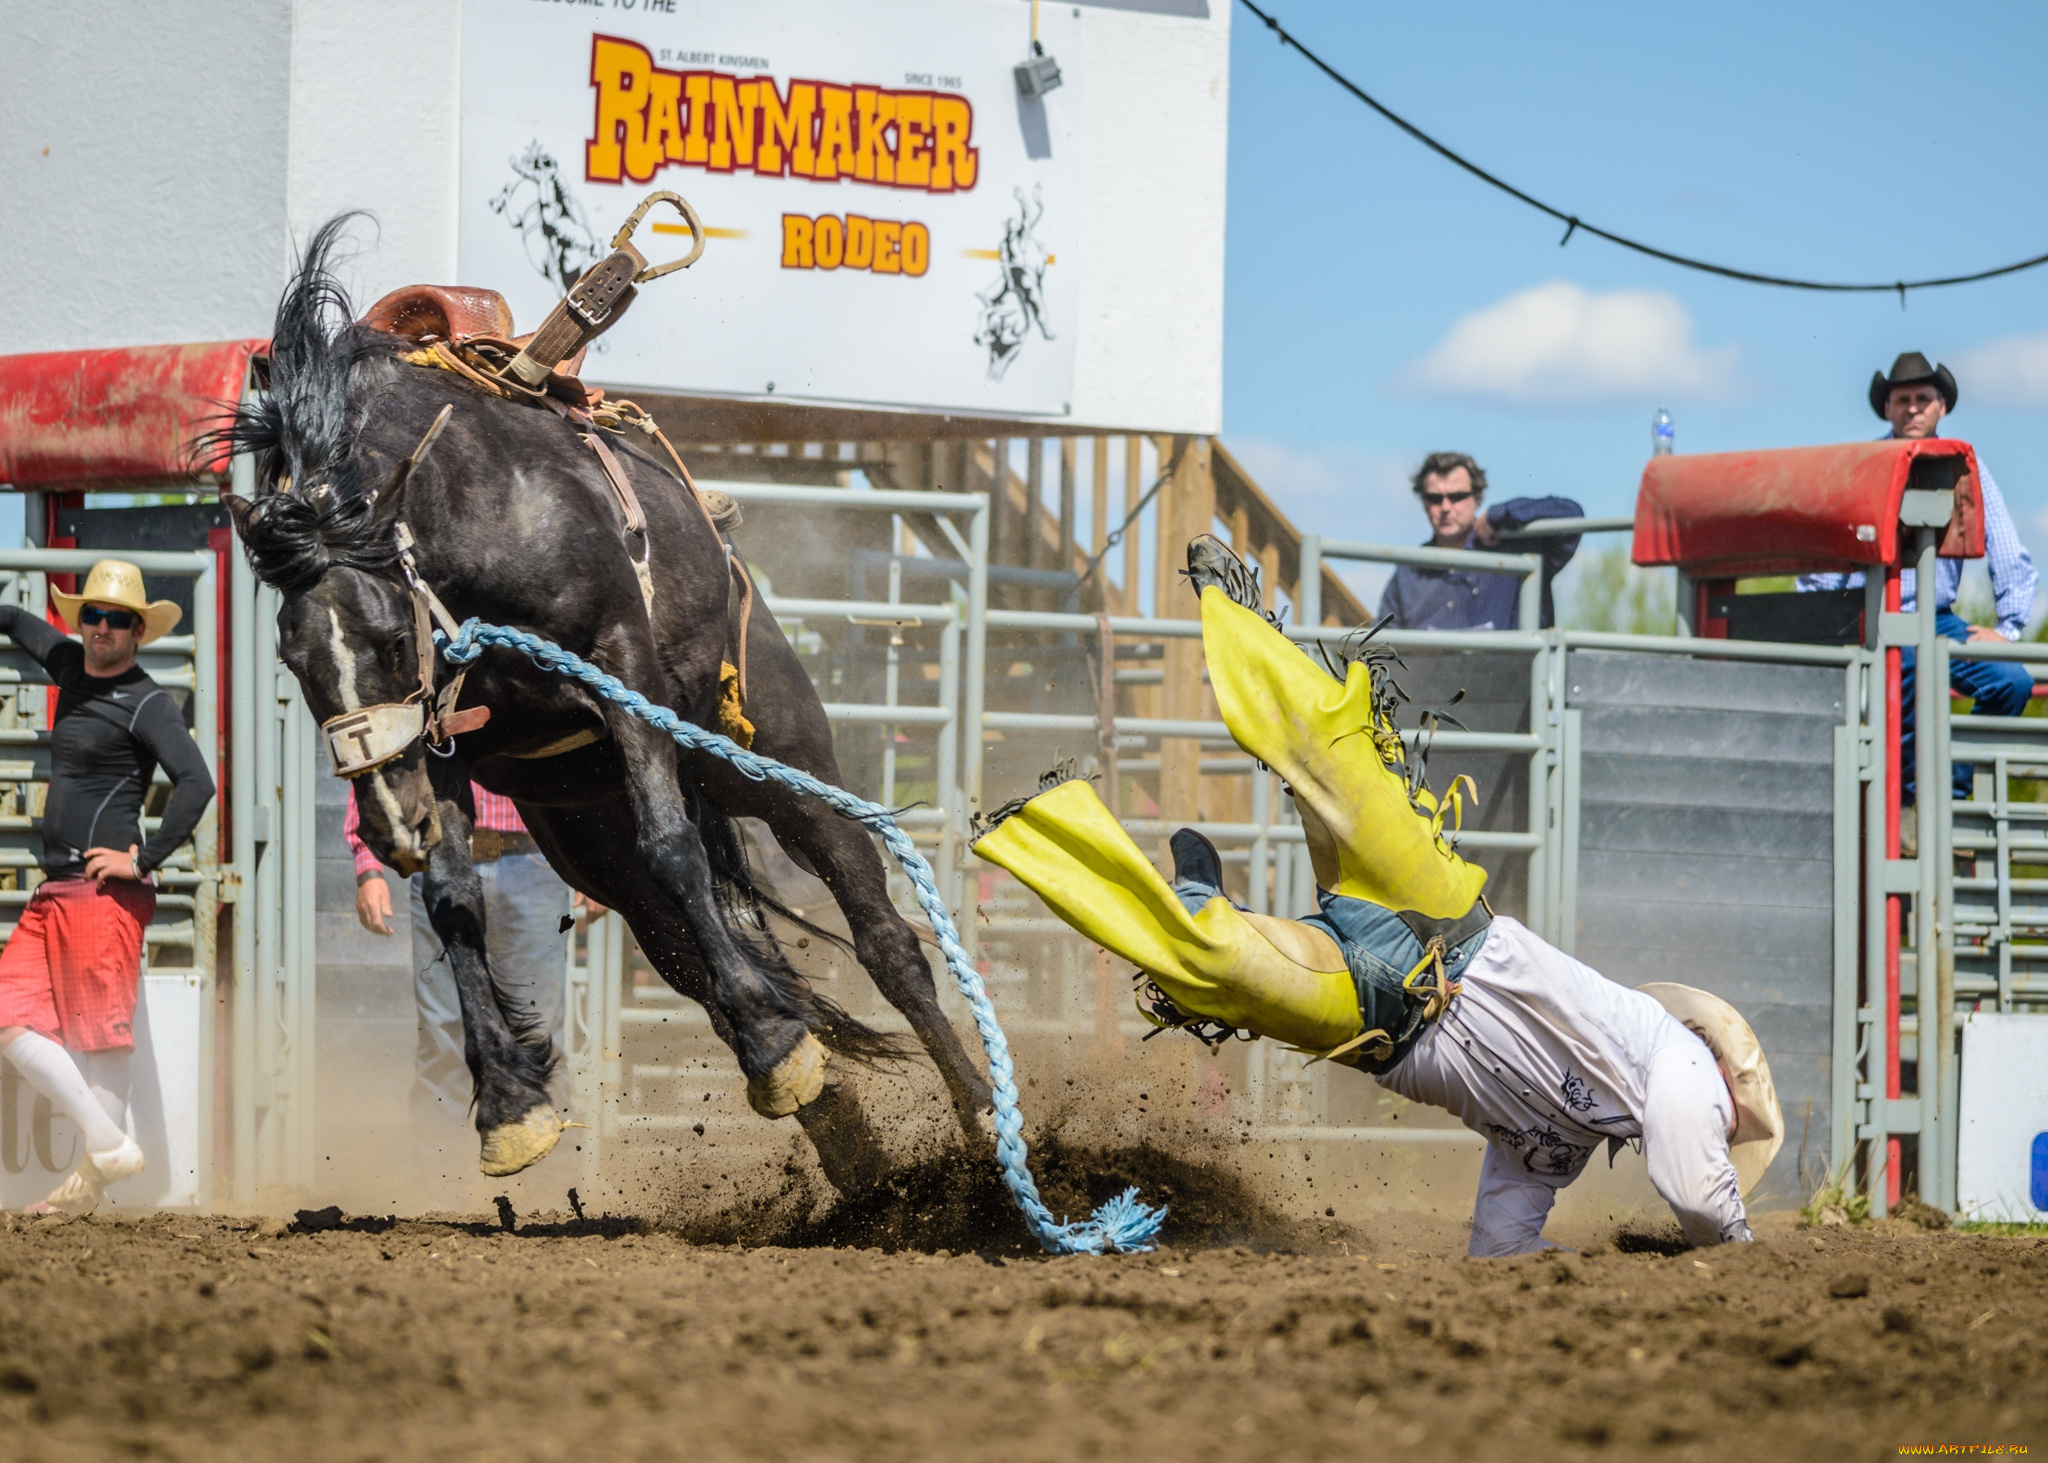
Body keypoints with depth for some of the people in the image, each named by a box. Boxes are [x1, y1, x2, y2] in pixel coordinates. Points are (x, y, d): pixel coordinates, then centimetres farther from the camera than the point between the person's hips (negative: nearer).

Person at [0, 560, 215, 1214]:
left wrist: (144, 859, -18)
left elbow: (196, 782, -19)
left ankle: (96, 1173, -4)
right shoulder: (72, 667, 16)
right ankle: (107, 1140, 3)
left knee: (98, 1031, -7)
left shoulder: (148, 704, -7)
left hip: (106, 892, -9)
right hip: (54, 891, 9)